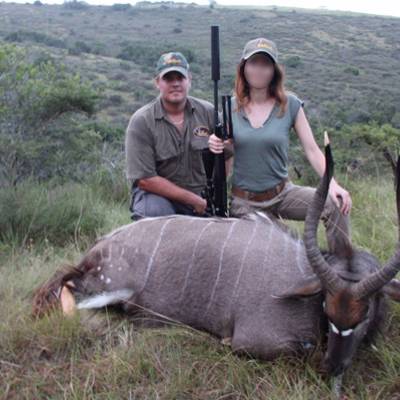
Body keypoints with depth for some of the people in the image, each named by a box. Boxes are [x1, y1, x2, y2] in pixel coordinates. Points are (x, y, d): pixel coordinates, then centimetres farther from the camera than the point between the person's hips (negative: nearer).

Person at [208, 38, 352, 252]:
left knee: (335, 205, -24)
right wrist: (216, 146, -17)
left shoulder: (290, 105, -6)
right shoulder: (231, 106, -2)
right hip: (243, 201, 1)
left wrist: (331, 184, -24)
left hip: (282, 194, -1)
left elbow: (312, 150, -9)